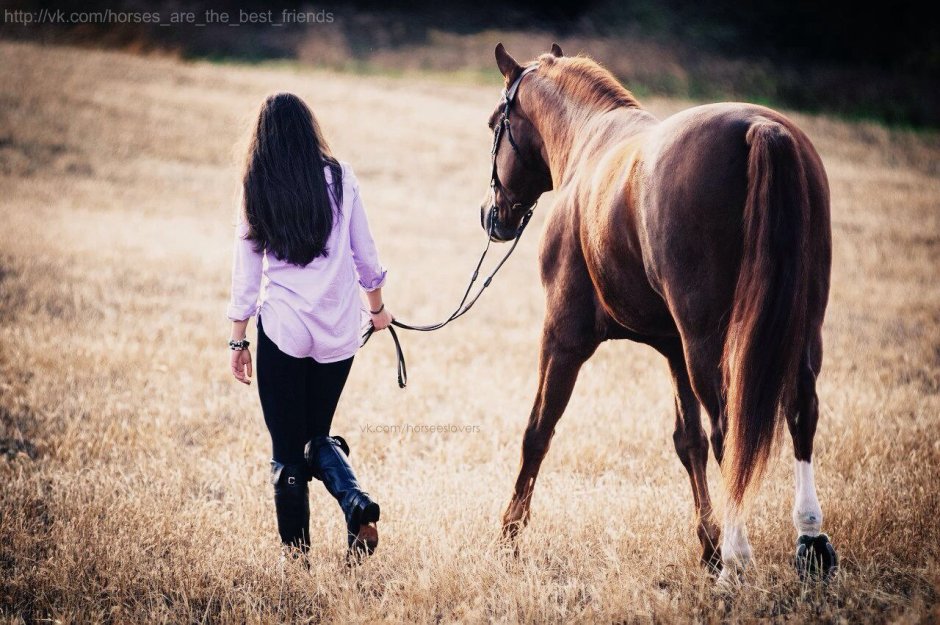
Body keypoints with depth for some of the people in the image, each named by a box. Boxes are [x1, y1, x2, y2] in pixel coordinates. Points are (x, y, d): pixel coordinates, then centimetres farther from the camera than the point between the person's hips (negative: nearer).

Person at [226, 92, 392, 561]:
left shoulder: (257, 189, -2)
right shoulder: (339, 179, 1)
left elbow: (246, 271, -1)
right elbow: (365, 254, 6)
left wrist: (238, 340, 6)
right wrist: (377, 307, 22)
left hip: (283, 329, -2)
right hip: (339, 329, 3)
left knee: (286, 447, 7)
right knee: (317, 434, 17)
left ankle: (296, 551, 6)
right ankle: (356, 501, -9)